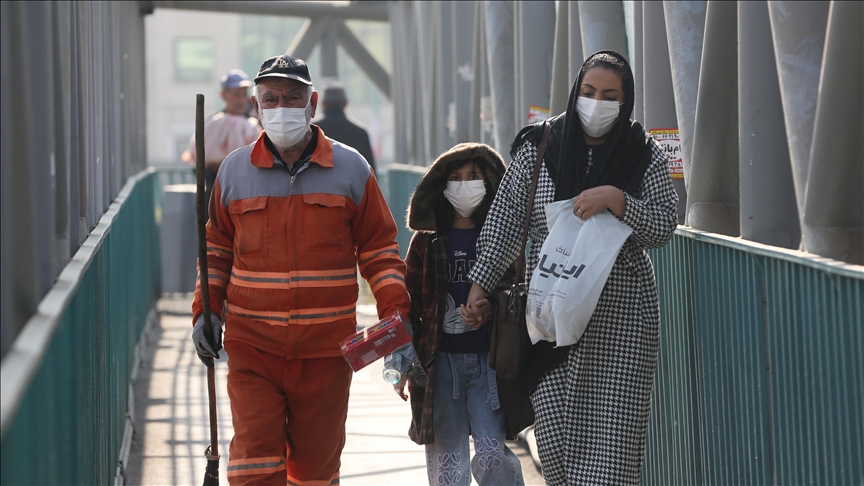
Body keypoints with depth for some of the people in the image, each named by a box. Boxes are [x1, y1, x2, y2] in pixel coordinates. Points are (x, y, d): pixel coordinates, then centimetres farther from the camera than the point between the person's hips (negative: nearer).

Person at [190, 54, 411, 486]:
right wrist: (206, 312, 4)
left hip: (325, 350, 0)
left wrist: (395, 315, -6)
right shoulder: (234, 171, 5)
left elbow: (378, 248, 5)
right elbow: (217, 248, 16)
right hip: (252, 347, 0)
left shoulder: (351, 169, 2)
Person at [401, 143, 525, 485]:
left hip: (489, 359, -1)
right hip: (440, 361, 1)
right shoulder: (427, 240, 7)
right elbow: (409, 302, 8)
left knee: (491, 455, -11)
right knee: (446, 458, 4)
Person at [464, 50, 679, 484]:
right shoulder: (538, 147, 5)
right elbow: (504, 221, 9)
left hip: (621, 318, -1)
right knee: (555, 433, -3)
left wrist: (617, 200, -17)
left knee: (611, 436, -7)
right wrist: (480, 283, 7)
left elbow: (663, 228, -2)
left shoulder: (645, 156, 3)